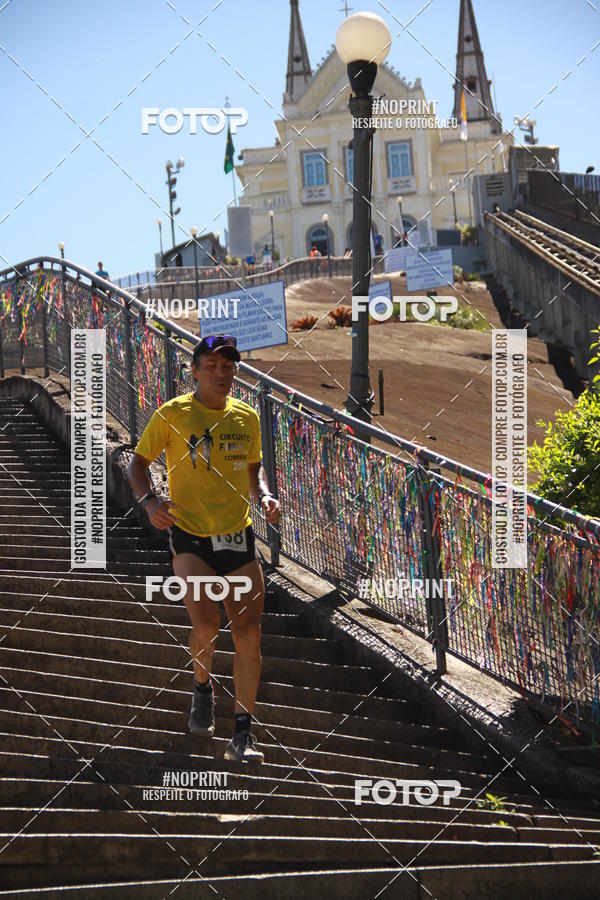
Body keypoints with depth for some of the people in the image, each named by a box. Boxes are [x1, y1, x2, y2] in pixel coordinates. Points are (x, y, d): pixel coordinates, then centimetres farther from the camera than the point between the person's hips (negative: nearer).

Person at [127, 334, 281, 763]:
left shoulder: (247, 417, 7)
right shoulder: (173, 414, -4)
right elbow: (139, 461, 4)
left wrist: (265, 495, 2)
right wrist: (150, 500, -13)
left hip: (239, 536, 4)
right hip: (190, 537, -4)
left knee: (249, 634, -1)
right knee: (207, 622, -22)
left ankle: (243, 732, 9)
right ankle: (202, 686, 12)